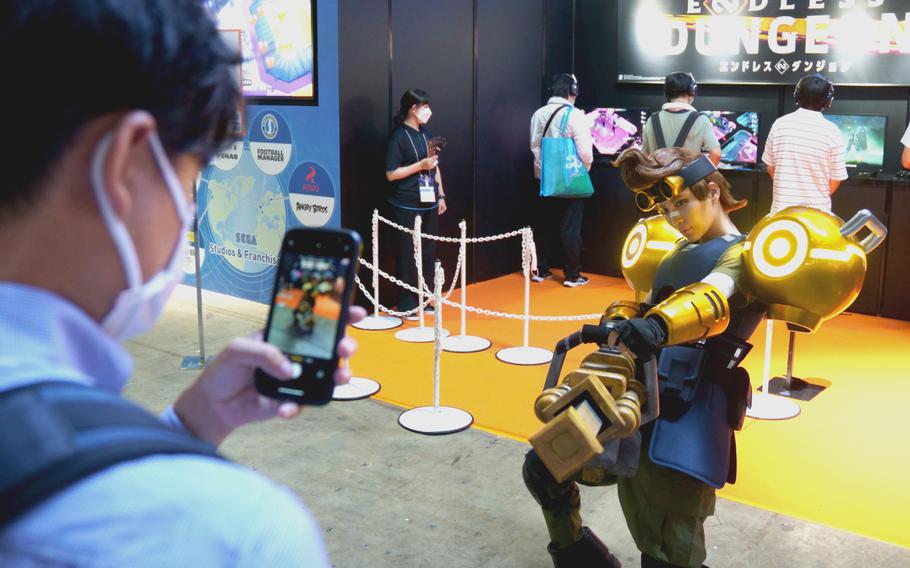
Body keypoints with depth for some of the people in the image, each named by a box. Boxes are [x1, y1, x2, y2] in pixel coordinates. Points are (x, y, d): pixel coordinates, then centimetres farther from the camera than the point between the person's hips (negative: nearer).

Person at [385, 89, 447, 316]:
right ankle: (407, 305, 10)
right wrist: (420, 165, -18)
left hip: (429, 203, 7)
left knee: (428, 252, 10)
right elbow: (391, 174, -13)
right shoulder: (399, 136, -10)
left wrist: (441, 195, 15)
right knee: (409, 254, 0)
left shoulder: (425, 133, 10)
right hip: (408, 206, -6)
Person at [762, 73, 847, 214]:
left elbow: (771, 168, 6)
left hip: (782, 207, 2)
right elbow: (836, 179, -3)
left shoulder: (780, 124, -4)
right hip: (816, 210, -2)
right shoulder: (831, 132, -9)